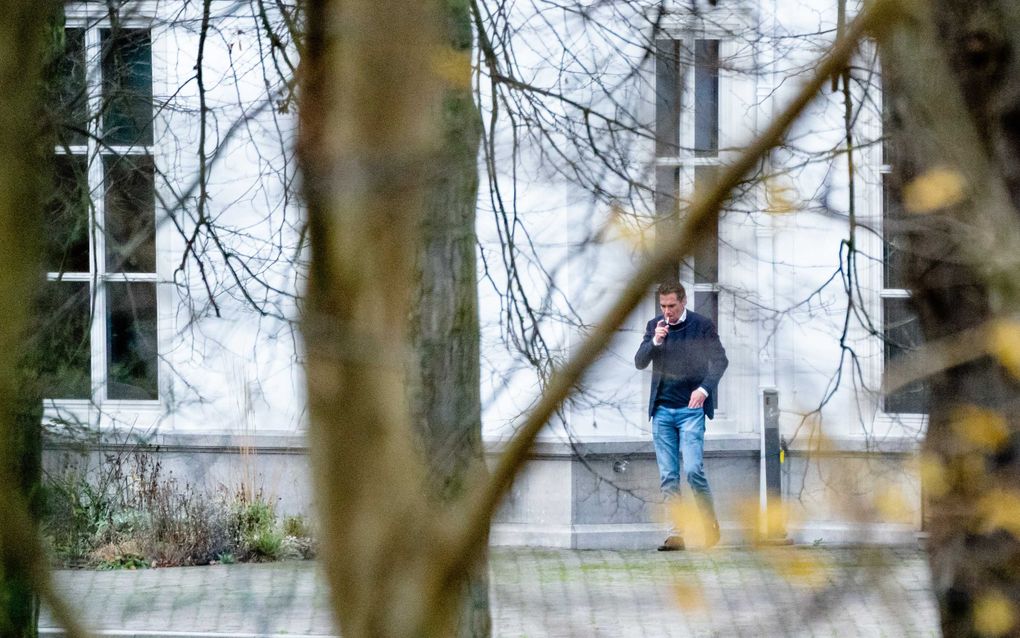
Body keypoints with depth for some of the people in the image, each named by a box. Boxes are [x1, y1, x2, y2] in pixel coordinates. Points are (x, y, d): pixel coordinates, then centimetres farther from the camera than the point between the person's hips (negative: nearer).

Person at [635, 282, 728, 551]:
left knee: (693, 470, -14)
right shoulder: (654, 326, 10)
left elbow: (720, 360, -6)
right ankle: (675, 534, 0)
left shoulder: (702, 325, -1)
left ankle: (711, 525, 5)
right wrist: (655, 342, -13)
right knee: (668, 477, 1)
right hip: (662, 410, 4)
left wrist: (705, 388, -21)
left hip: (691, 408, -4)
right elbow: (639, 362, 6)